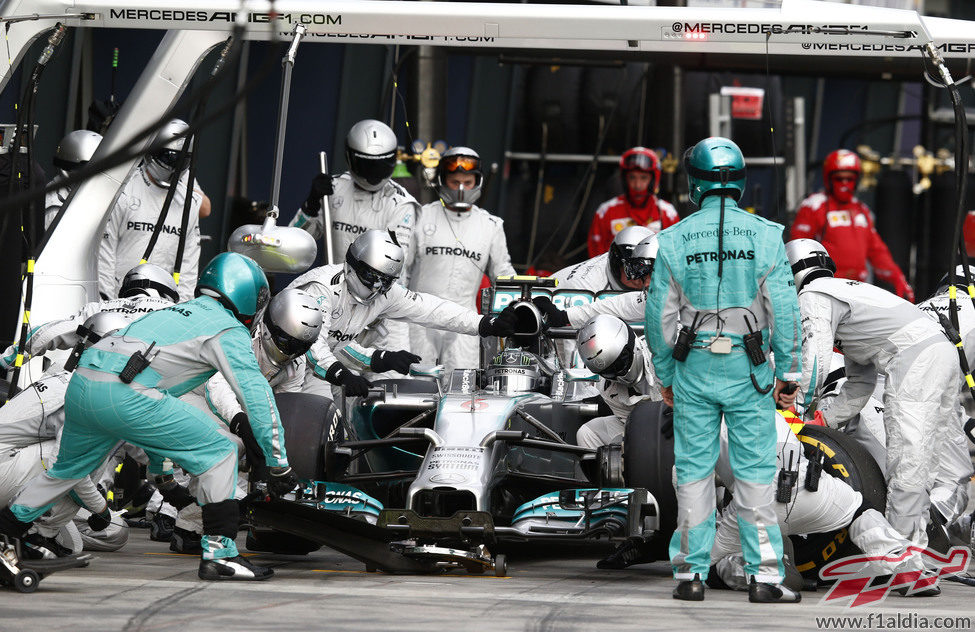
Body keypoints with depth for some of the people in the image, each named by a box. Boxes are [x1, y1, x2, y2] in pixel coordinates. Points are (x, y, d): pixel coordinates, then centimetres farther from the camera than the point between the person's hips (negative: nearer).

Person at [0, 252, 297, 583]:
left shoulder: (178, 312, 34)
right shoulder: (229, 330, 8)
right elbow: (257, 396, 0)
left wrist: (157, 467, 50)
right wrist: (278, 464, 5)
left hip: (80, 386, 8)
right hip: (123, 394, -8)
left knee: (69, 468, 32)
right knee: (217, 452, 0)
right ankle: (218, 553, -4)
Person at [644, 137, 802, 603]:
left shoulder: (674, 240, -2)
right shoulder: (764, 236, -4)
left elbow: (660, 314, 2)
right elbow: (784, 310, -4)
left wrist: (665, 375, 13)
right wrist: (788, 373, 3)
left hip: (693, 369, 1)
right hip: (748, 370, -1)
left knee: (694, 471, 6)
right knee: (755, 472, 1)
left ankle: (691, 573, 6)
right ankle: (764, 575, -2)